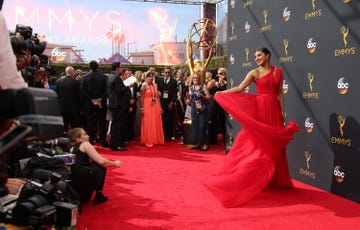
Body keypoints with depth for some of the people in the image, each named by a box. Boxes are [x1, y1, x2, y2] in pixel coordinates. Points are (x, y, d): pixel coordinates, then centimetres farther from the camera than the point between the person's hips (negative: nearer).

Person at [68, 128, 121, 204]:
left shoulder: (71, 149, 23)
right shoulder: (85, 144, 4)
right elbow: (101, 161, -3)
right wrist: (115, 163, 12)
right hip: (84, 177, -7)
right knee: (101, 166, 18)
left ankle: (81, 197, 16)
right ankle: (99, 196, 15)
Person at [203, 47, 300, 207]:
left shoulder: (278, 71, 9)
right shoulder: (254, 73, 1)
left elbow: (280, 93, 9)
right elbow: (239, 88, -6)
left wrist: (282, 111, 4)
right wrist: (221, 93, -12)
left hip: (274, 110, 3)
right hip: (259, 109, -3)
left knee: (274, 145, 7)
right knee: (259, 144, -1)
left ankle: (274, 180, 20)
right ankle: (259, 179, 9)